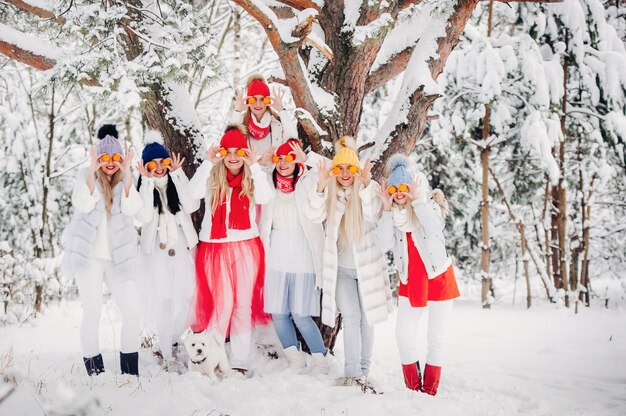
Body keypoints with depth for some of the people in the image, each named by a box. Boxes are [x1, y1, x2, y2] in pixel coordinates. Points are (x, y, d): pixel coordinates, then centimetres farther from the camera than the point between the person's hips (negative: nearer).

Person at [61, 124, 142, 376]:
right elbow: (84, 205, -13)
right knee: (92, 313, -6)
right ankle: (94, 372, 6)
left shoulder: (126, 180, 11)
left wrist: (127, 175, -15)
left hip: (117, 258, 2)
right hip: (89, 256, -2)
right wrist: (93, 170, -18)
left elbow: (132, 209, -8)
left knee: (133, 313, -3)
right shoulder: (86, 176, 6)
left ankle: (130, 372, 10)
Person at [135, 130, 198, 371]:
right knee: (162, 300, -8)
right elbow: (144, 217, -14)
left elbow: (191, 206, -10)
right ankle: (168, 356, -3)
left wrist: (177, 175, -13)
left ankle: (171, 344, 21)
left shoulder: (178, 182, 7)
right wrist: (148, 182, -16)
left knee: (185, 297, 2)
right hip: (156, 250, -2)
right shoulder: (143, 187, 2)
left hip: (182, 246, 3)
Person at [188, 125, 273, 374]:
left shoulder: (252, 178, 5)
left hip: (246, 247, 1)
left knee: (243, 303, 2)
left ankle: (239, 362, 9)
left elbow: (265, 198, -15)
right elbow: (194, 193, -14)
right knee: (222, 302, -5)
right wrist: (209, 162, -16)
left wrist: (254, 166, -17)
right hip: (215, 248, -1)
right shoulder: (212, 177, 4)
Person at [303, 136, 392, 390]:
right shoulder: (329, 192, -2)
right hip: (340, 268, 0)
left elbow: (373, 216, -25)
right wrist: (321, 187, -33)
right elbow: (315, 216, -19)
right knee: (351, 316, -7)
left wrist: (366, 185, -39)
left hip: (366, 265, 0)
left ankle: (363, 371, 21)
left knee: (366, 318, 9)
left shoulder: (370, 188, -7)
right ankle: (352, 372, -2)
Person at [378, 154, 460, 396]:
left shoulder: (430, 205, -8)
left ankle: (430, 392, 15)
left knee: (437, 338, 3)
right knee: (404, 335, 0)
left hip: (438, 279, -3)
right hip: (410, 280, 3)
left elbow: (434, 227, -30)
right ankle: (413, 390, 15)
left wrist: (416, 200, -26)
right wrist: (387, 209, -18)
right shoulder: (395, 214, 1)